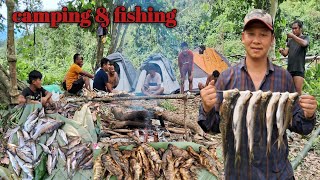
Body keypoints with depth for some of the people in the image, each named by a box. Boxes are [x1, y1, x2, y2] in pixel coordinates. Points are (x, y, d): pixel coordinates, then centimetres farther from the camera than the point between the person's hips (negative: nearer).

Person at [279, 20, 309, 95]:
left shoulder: (305, 37, 5)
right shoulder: (290, 40, 17)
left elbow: (304, 43, -20)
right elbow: (286, 53, 9)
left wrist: (293, 36, -29)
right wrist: (282, 51, -14)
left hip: (299, 69, -5)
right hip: (289, 69, 5)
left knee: (298, 91, -12)